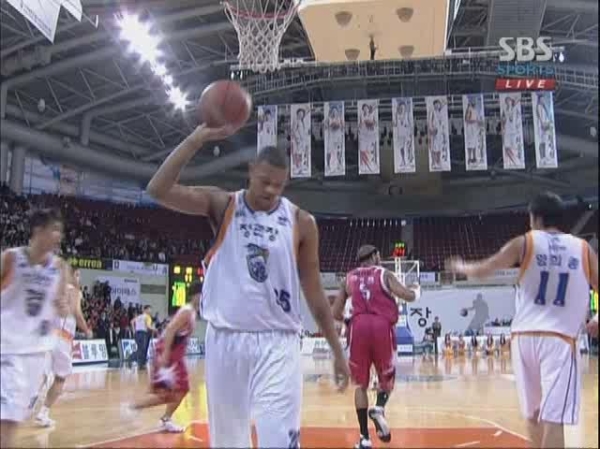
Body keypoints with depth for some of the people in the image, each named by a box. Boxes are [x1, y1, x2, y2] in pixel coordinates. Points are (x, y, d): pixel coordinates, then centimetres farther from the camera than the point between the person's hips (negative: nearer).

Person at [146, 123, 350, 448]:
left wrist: (338, 351, 7)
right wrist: (198, 138, -21)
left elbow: (314, 292, 6)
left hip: (277, 343, -1)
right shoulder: (222, 205, 0)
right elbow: (158, 190, -14)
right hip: (225, 339, 1)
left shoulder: (301, 222, 0)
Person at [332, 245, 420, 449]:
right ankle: (379, 408, -12)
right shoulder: (384, 274, 10)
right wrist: (417, 291, 20)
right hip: (382, 326, -1)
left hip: (359, 326, 1)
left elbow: (336, 313, 13)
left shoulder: (350, 278, 17)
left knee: (361, 384, 11)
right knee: (386, 376, 18)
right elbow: (408, 296, -3)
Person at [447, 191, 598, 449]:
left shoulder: (524, 243, 3)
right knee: (552, 418, -7)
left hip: (524, 336, 2)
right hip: (560, 339, -1)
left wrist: (460, 267, 29)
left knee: (533, 414, 17)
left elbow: (482, 271, 8)